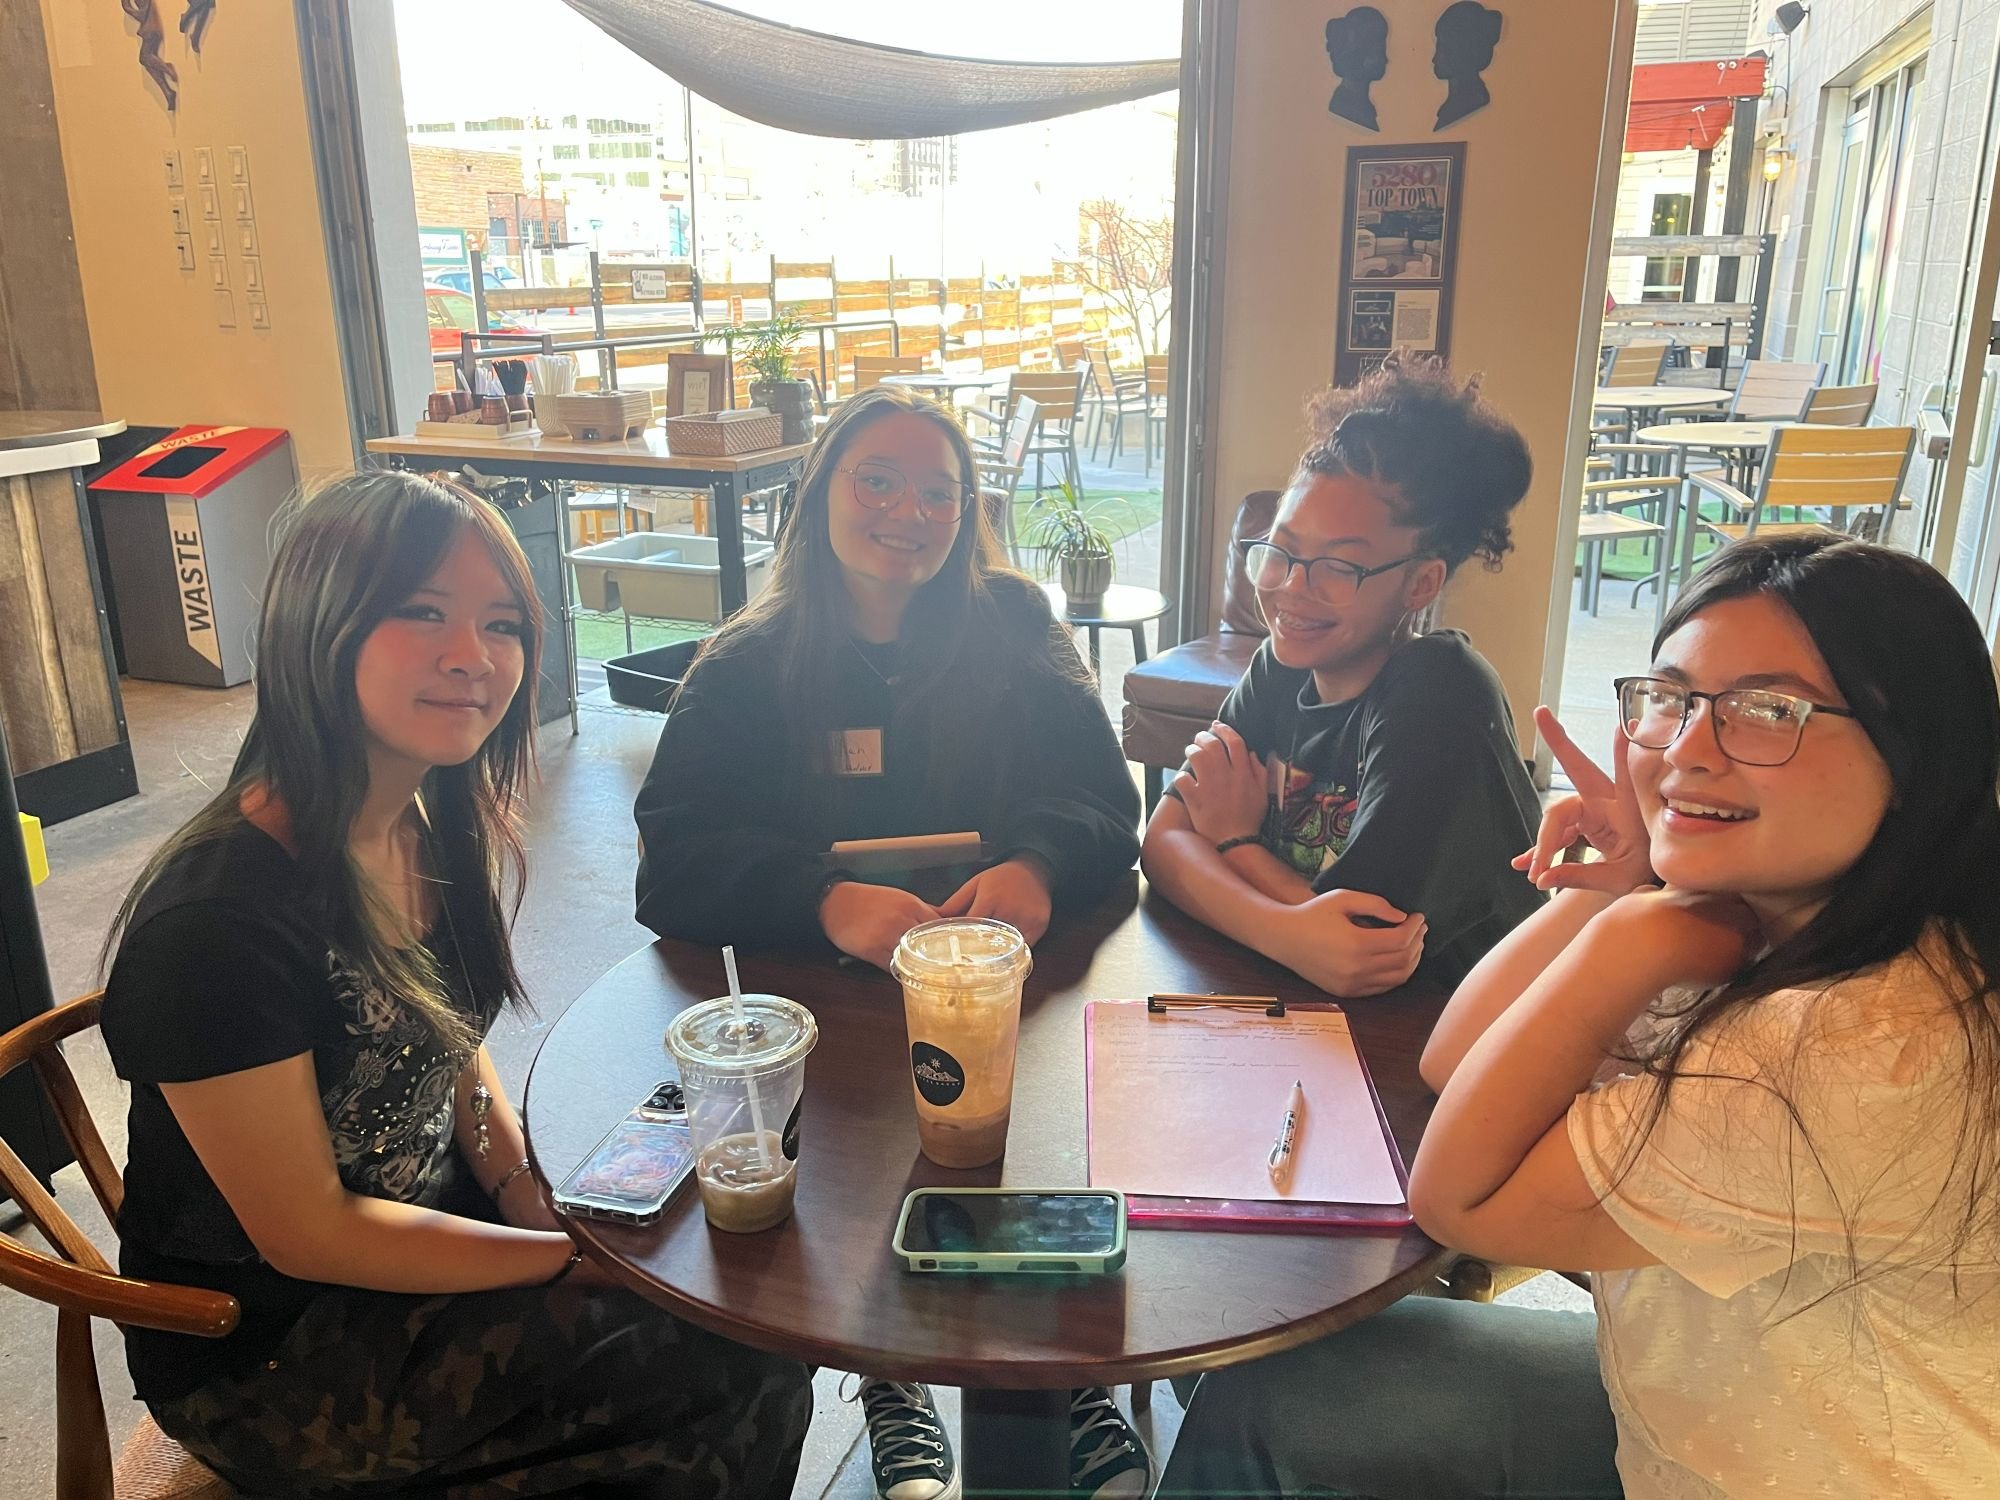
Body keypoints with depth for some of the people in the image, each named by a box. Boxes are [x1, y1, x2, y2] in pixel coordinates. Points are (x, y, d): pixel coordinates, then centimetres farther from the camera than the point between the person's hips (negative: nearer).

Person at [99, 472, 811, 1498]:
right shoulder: (219, 921, -30)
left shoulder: (438, 829, -5)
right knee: (741, 1369, -13)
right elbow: (307, 1235, -22)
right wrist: (573, 1259, -18)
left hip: (422, 1236, 7)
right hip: (272, 1351, -7)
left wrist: (536, 1205, -8)